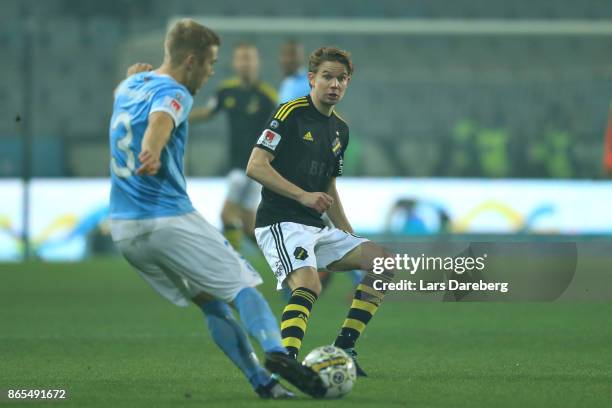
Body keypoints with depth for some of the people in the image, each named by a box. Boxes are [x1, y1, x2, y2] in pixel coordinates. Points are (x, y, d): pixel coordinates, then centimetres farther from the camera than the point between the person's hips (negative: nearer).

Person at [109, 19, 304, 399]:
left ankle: (261, 380, 4)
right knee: (243, 287, -4)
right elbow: (161, 119, -38)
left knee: (211, 302, 12)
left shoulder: (130, 86, 15)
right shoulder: (173, 93, -13)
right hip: (170, 221, -8)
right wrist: (151, 152, -56)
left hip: (124, 229, 8)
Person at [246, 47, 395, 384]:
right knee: (309, 284, -32)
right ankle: (282, 361, -38)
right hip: (280, 223, -8)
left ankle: (344, 347, 3)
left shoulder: (340, 129, 18)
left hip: (316, 228, 8)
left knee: (383, 261, 2)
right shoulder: (291, 113, -6)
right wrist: (303, 195, -20)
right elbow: (255, 166, -14)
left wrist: (349, 236, 20)